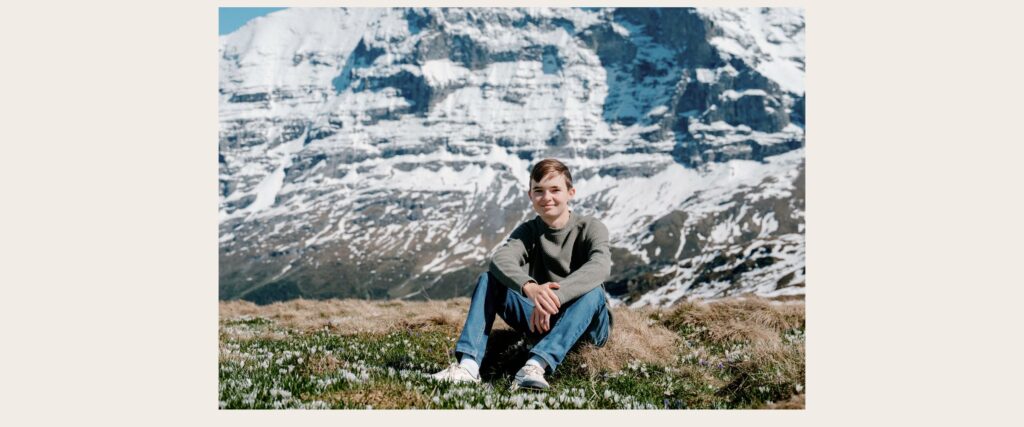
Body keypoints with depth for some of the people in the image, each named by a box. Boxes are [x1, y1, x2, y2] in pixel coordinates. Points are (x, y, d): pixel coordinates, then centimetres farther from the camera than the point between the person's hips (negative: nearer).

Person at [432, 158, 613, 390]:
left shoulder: (590, 228, -8)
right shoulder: (528, 231, 0)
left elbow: (600, 266, -31)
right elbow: (501, 260, -23)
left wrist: (555, 296, -46)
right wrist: (530, 288, -45)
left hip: (587, 322, -2)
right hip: (543, 320, 3)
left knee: (593, 292, -34)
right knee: (489, 279, -14)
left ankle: (536, 366, -48)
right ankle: (468, 364, -32)